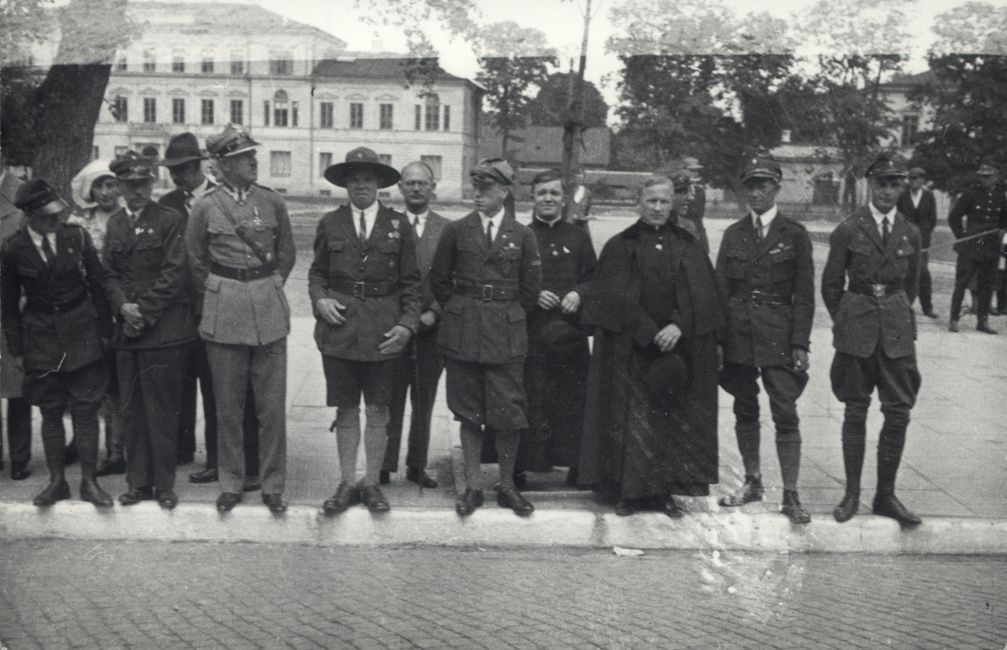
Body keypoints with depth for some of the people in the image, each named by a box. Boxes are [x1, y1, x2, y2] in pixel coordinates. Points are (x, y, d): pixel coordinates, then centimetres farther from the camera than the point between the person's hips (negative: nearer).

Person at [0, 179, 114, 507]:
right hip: (40, 336, 0)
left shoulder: (76, 236, -6)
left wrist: (105, 328, 1)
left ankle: (89, 481, 11)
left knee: (86, 409, 2)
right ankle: (57, 481, 20)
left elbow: (97, 283, 2)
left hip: (81, 330, 0)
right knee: (50, 412, 8)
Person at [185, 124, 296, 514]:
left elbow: (287, 254, 14)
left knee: (272, 405, 3)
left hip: (269, 309, 1)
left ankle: (272, 485, 15)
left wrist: (269, 289, 10)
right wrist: (217, 295, 9)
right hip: (224, 313, -1)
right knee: (228, 407, 7)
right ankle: (231, 484, 20)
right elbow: (194, 261, 8)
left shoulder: (272, 202, 3)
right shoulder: (205, 207, -2)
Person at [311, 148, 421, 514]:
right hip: (339, 326, 1)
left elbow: (410, 282, 5)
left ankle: (372, 483, 16)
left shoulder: (398, 226, 4)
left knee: (378, 410, 6)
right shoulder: (330, 224, 6)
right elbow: (316, 273, 13)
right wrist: (320, 299, -7)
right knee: (346, 409, 7)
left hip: (383, 330, 0)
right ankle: (347, 484, 16)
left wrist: (407, 324, -6)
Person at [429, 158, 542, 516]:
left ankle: (507, 486, 14)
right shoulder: (456, 231, 4)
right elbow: (439, 280, 10)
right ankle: (472, 486, 16)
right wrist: (459, 312, 9)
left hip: (506, 334, -1)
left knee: (508, 412, -1)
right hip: (463, 334, 1)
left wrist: (507, 315, 8)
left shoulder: (522, 235, 3)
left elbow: (531, 287, 8)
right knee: (468, 412, 6)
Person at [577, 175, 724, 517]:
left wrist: (678, 326, -15)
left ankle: (665, 489, 14)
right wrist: (651, 335, -14)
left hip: (678, 345, 2)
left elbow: (702, 295, 0)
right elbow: (617, 297, -6)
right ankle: (630, 490, 7)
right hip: (631, 348, -2)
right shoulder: (621, 246, 2)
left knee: (672, 420, 5)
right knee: (631, 419, -2)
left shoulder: (687, 245, 9)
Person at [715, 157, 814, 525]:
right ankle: (753, 483, 24)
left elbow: (804, 295, -1)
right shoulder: (734, 235, 9)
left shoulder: (794, 235, 1)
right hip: (738, 332, 3)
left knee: (785, 414, -6)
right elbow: (720, 288, 9)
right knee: (745, 410, 10)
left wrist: (800, 344, -7)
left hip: (779, 335, -3)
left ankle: (791, 495, 0)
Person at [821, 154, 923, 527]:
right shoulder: (849, 230, -1)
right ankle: (852, 493, 13)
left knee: (899, 412, 0)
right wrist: (844, 321, 9)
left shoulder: (910, 233, 7)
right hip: (856, 330, -2)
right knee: (855, 411, 4)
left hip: (897, 330, 3)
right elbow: (831, 283, 5)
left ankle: (886, 495, 11)